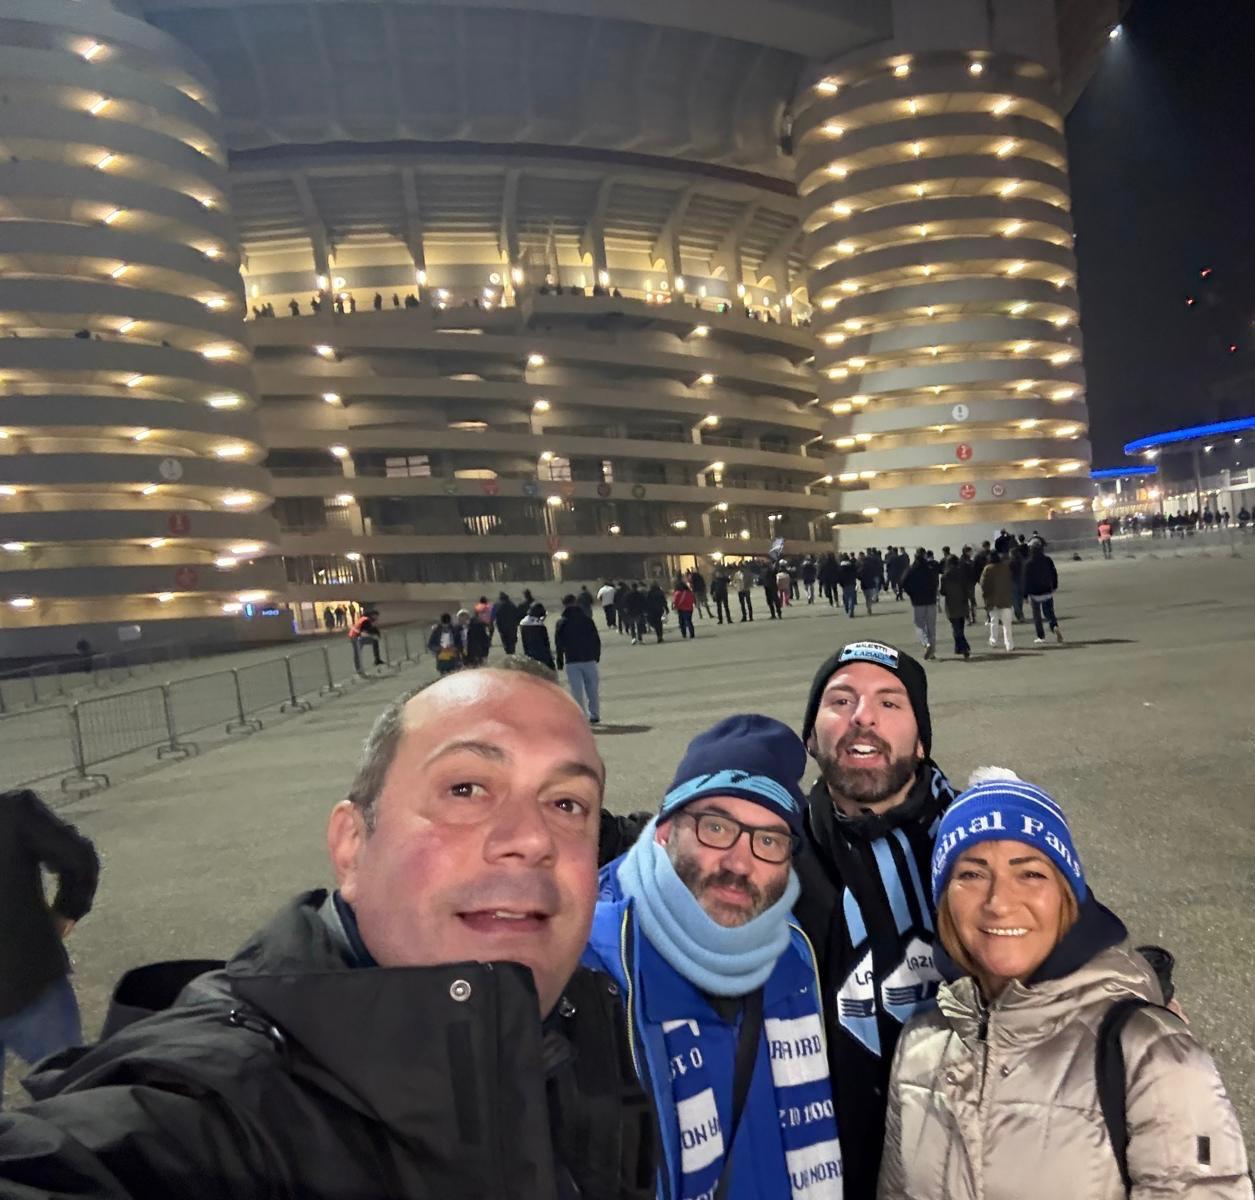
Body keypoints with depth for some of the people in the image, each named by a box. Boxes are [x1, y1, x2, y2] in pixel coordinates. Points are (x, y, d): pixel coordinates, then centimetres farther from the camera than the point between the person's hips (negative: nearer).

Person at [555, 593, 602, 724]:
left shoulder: (561, 623, 0)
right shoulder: (587, 619, 5)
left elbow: (559, 645, -1)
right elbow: (597, 640, 6)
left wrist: (560, 663, 5)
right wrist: (597, 657, 12)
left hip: (572, 662, -2)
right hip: (589, 660, 2)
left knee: (577, 691, 1)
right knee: (593, 689, 11)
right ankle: (595, 716, 15)